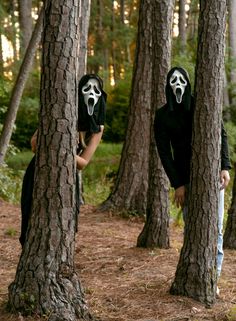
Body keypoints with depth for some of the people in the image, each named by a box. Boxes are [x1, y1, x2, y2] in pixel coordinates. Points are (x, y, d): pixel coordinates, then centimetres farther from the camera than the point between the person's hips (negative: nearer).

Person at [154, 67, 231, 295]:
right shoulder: (163, 116, 2)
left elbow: (221, 135, 3)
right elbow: (164, 152, 0)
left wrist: (224, 167, -9)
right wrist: (177, 184, -6)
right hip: (186, 179, 0)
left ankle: (213, 277, -3)